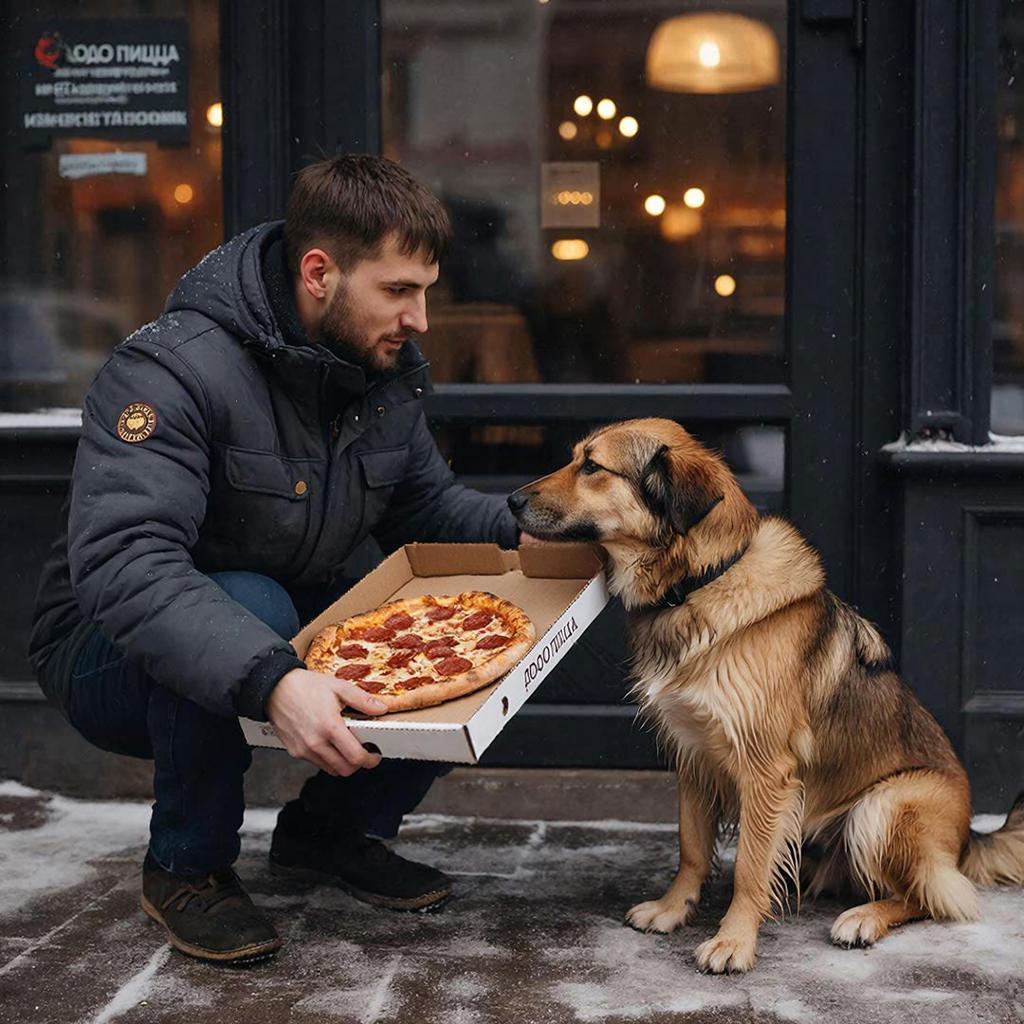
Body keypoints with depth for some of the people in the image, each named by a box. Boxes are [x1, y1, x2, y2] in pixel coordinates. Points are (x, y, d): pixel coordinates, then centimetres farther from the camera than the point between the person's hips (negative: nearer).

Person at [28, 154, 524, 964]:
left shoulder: (391, 369, -3)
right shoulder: (173, 369, -29)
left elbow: (426, 502, 10)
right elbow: (121, 561, -40)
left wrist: (517, 533, -13)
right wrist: (270, 681, -53)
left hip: (293, 636, 7)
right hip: (115, 654, -6)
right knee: (247, 603, -39)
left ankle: (333, 828, 9)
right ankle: (187, 864, -13)